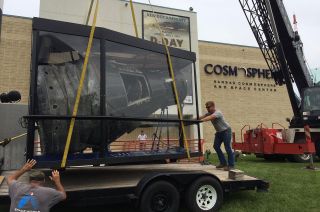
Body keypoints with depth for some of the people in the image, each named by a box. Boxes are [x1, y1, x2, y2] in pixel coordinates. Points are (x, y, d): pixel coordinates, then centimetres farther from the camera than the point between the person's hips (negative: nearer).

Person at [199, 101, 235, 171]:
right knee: (216, 146, 5)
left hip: (226, 130, -9)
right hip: (219, 131, 9)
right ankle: (223, 163, 15)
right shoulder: (209, 113, 0)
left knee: (227, 147, -10)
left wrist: (200, 120, -59)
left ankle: (231, 165, -1)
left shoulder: (217, 113, -27)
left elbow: (210, 118, -45)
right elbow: (203, 117, -12)